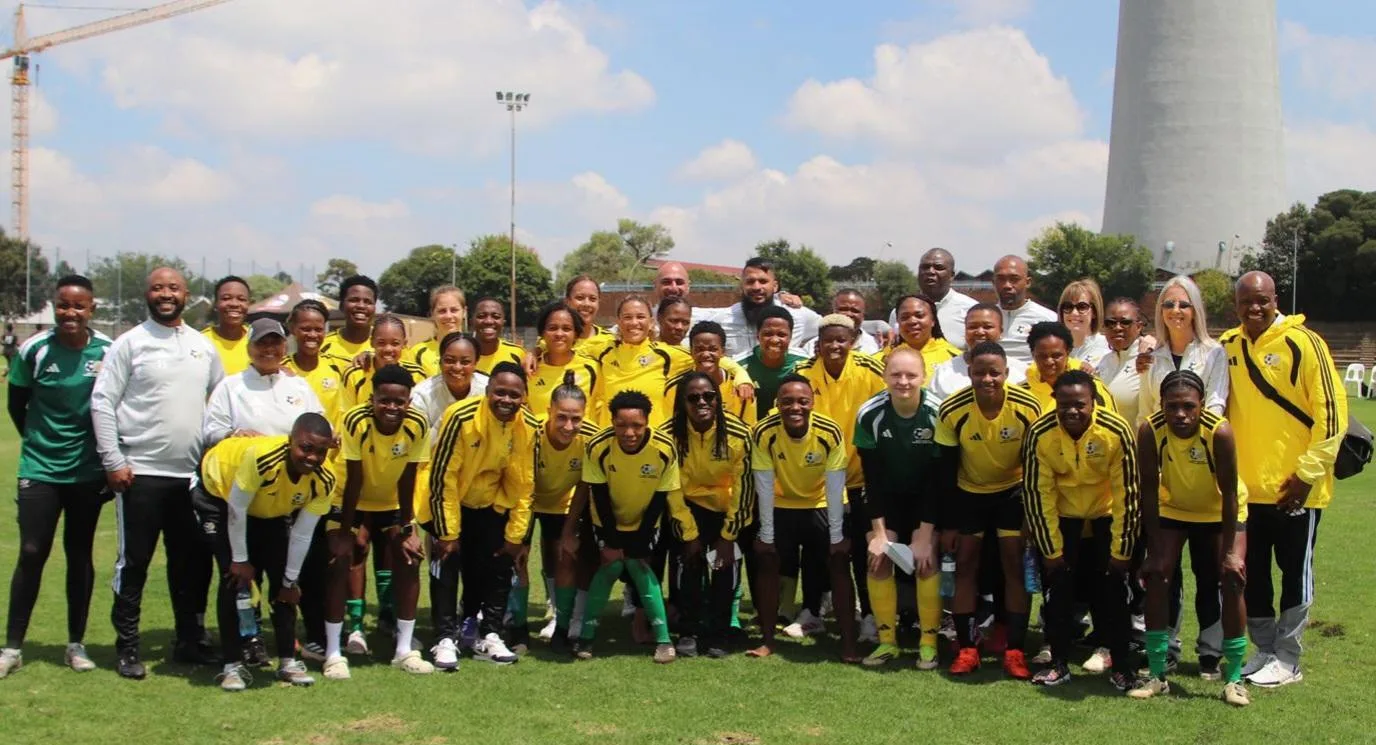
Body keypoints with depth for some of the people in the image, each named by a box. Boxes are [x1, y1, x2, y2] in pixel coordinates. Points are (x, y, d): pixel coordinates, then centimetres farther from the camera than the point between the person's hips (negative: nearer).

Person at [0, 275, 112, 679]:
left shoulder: (109, 351, -5)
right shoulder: (33, 350, -8)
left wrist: (109, 455, 4)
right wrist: (38, 440, 8)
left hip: (88, 471, 1)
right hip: (40, 469, -1)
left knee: (79, 554, 9)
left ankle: (76, 644, 18)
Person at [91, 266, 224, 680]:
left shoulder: (203, 346, 10)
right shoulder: (129, 343, -2)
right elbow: (102, 402, -6)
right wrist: (113, 461, -11)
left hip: (191, 473, 4)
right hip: (140, 473, -4)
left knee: (193, 561, 10)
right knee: (134, 561, 2)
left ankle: (190, 640, 22)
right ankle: (127, 647, 11)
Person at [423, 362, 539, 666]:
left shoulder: (530, 427, -18)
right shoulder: (462, 417, -30)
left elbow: (524, 485, -8)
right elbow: (443, 476, -24)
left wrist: (516, 535, -7)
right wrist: (447, 532, -21)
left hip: (491, 502, 4)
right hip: (448, 499, -4)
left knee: (499, 564, 0)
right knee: (447, 561, -11)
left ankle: (489, 636, 11)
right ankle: (446, 638, -3)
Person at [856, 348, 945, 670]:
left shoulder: (937, 414, -26)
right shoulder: (869, 415, -21)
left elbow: (938, 478, -20)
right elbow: (872, 478, -14)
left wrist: (926, 533, -21)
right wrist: (879, 531, -15)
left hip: (926, 496, -2)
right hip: (885, 496, 2)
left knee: (926, 560, -14)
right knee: (878, 559, -9)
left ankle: (929, 642, -1)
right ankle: (887, 641, 4)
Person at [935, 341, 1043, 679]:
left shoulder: (1028, 407, -23)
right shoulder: (951, 411, -23)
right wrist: (946, 522, -10)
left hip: (1013, 489, 0)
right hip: (968, 491, 1)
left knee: (1015, 563, -4)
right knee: (965, 564, 1)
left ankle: (1015, 651, 3)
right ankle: (967, 649, 9)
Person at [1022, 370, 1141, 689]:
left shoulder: (1116, 432, -27)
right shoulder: (1040, 434, -24)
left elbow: (1127, 493, -19)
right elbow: (1038, 492, -15)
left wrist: (1122, 550, -15)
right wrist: (1050, 549, -12)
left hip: (1106, 513, -1)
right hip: (1062, 514, 1)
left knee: (1113, 586, -3)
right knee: (1059, 585, -2)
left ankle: (1121, 665, 8)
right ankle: (1059, 663, 10)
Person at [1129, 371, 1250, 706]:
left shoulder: (1219, 431, -34)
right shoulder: (1150, 430, -29)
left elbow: (1229, 493, -25)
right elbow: (1149, 491, -20)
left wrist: (1230, 552, -23)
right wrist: (1155, 549, -19)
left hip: (1221, 511, -2)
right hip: (1172, 509, 2)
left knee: (1232, 580, -13)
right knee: (1155, 575, -8)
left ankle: (1234, 677, 0)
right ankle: (1157, 674, 4)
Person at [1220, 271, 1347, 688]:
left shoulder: (1302, 343, -11)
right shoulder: (1227, 347, 5)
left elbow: (1331, 410, -11)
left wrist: (1308, 471, -14)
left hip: (1293, 488, -5)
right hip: (1246, 487, 5)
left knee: (1295, 574, 6)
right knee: (1251, 574, 13)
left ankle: (1287, 660, 15)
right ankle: (1264, 650, 26)